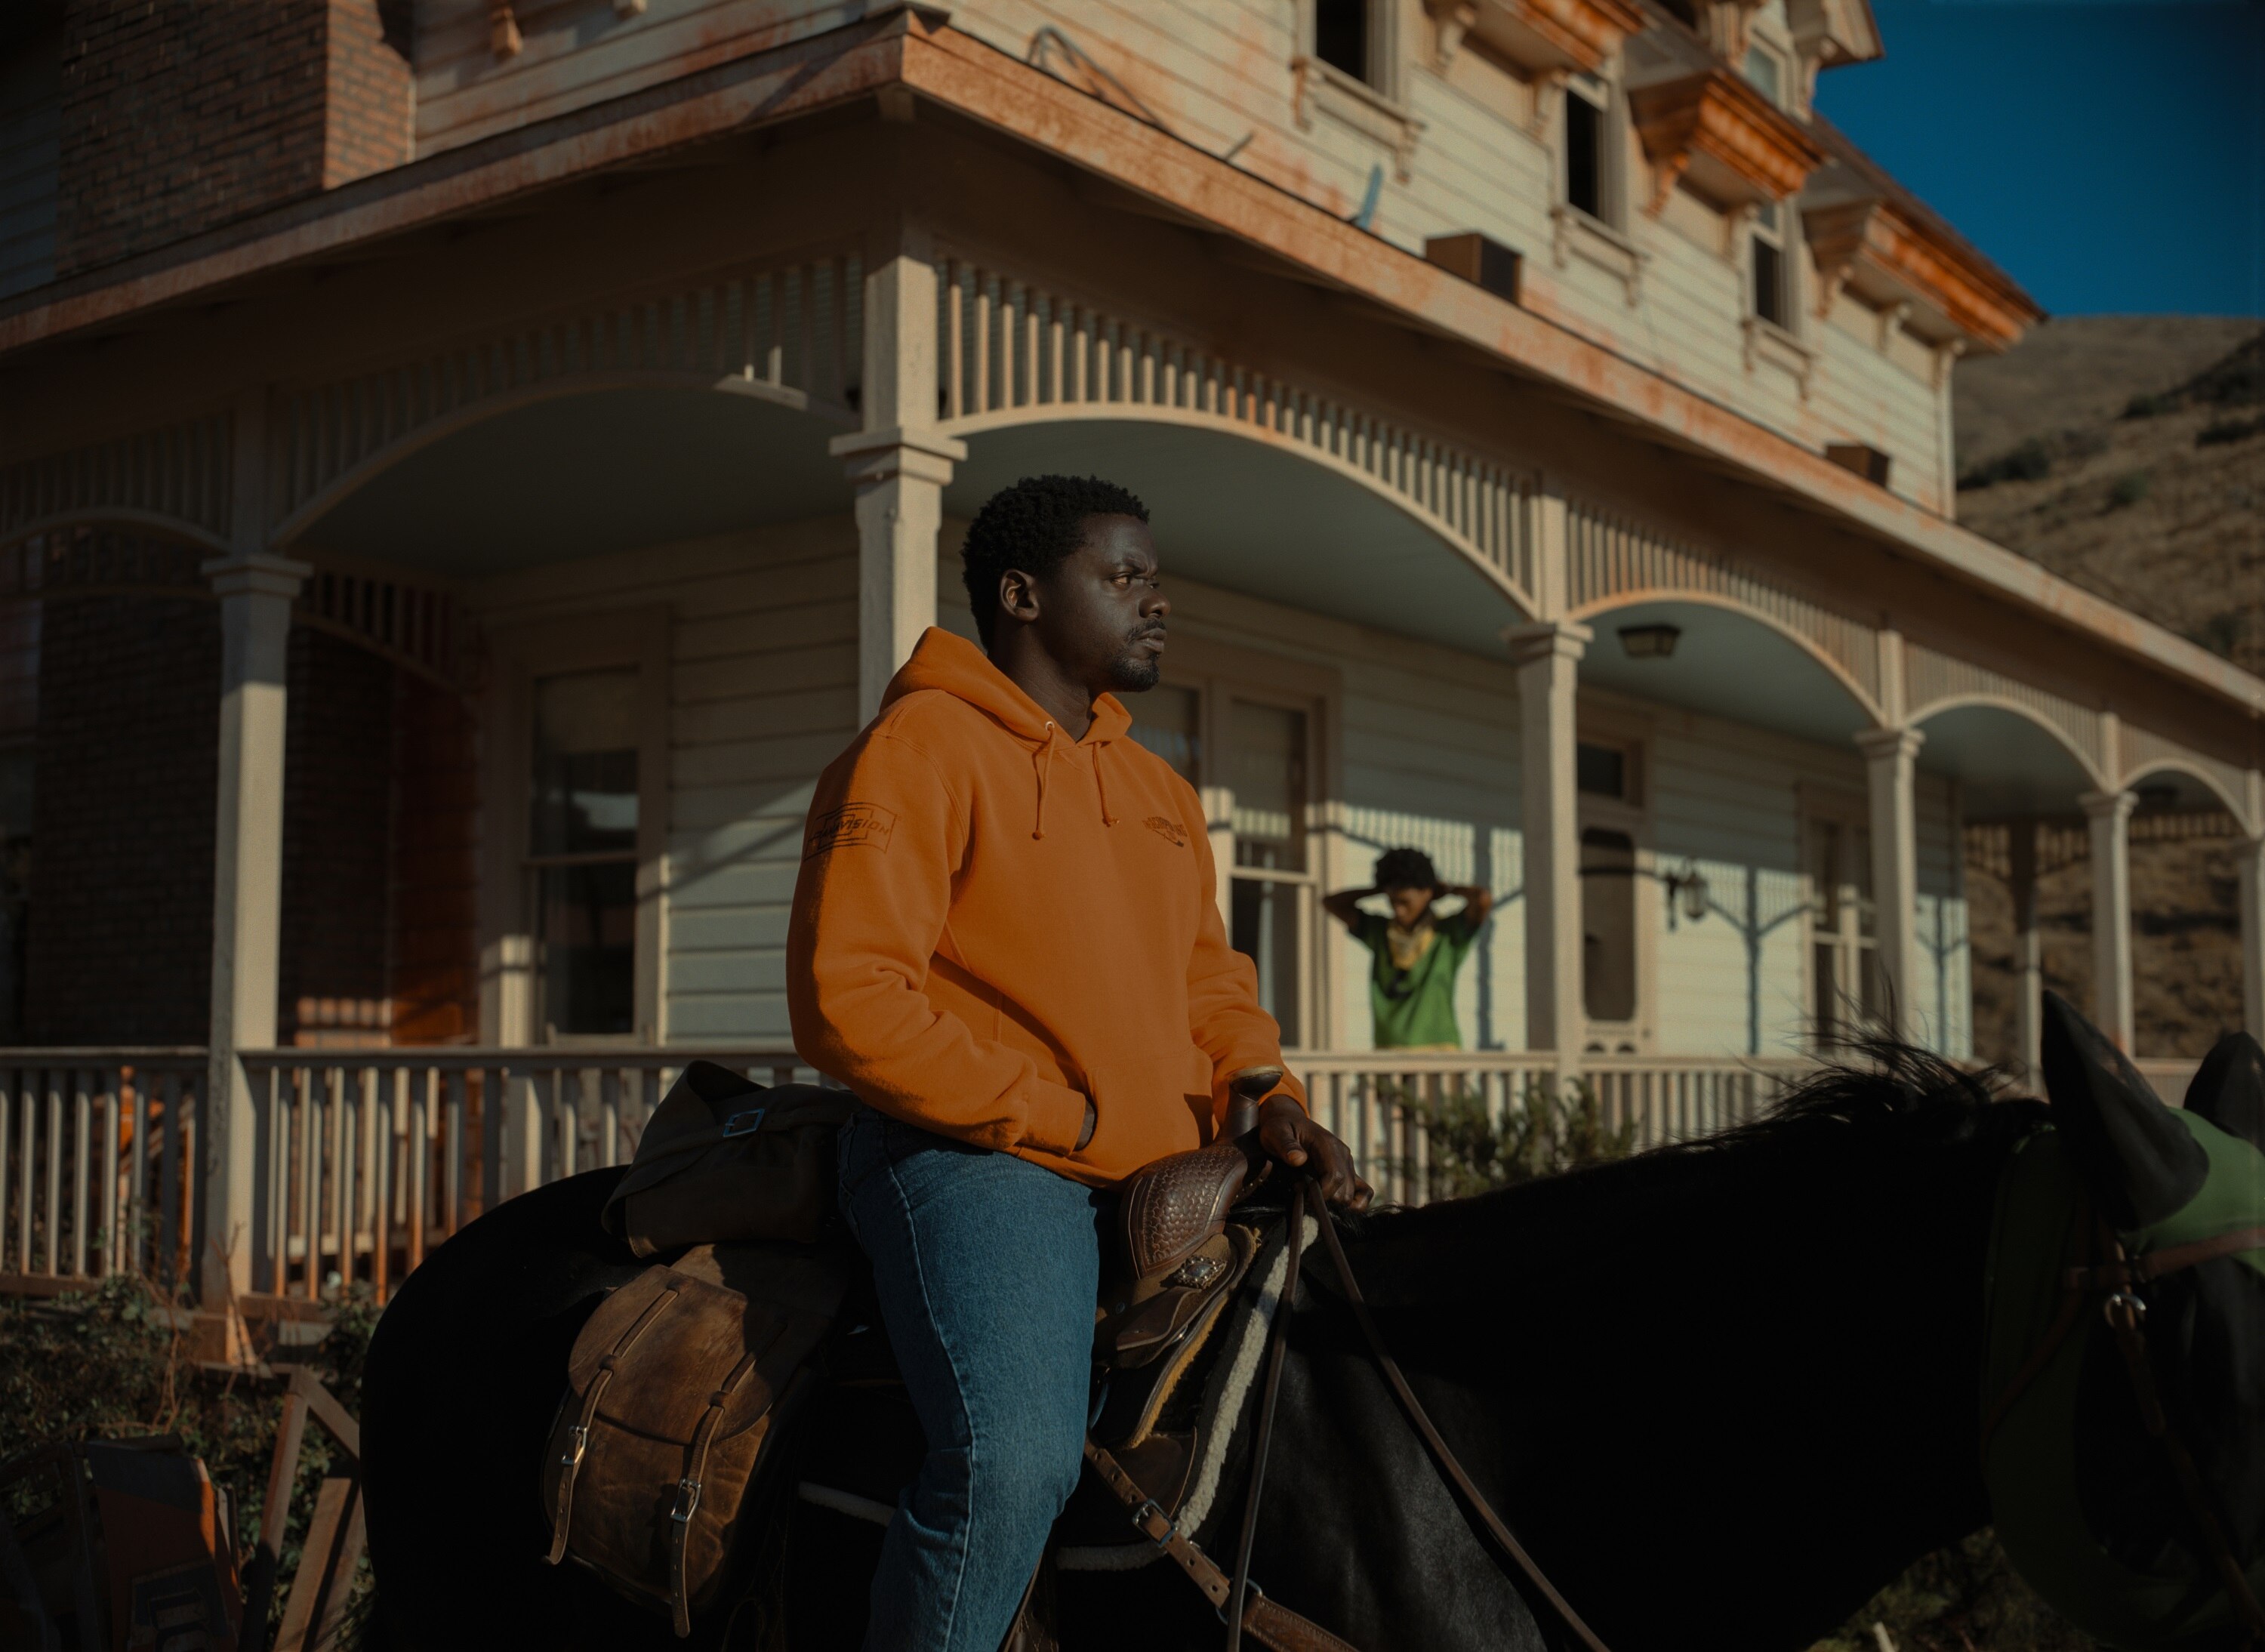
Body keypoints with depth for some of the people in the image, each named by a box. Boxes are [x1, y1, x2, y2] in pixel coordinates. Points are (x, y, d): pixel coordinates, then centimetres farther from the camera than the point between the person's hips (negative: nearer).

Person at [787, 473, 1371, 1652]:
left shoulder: (1161, 790, 21)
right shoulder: (924, 746, -5)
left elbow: (1210, 980, 26)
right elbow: (849, 997, -14)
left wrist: (1264, 1095, 3)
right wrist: (1061, 1120, -13)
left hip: (1165, 1175, 8)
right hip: (973, 1156, -8)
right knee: (1013, 1460, -28)